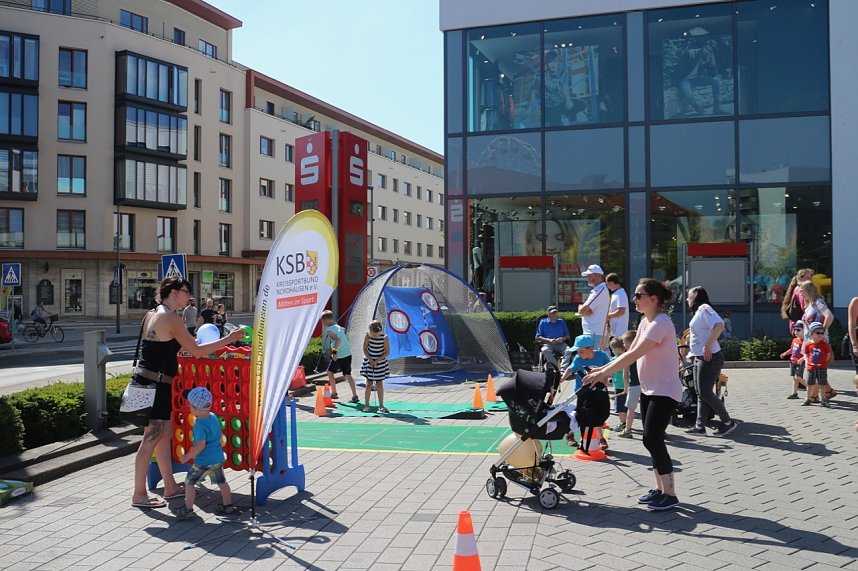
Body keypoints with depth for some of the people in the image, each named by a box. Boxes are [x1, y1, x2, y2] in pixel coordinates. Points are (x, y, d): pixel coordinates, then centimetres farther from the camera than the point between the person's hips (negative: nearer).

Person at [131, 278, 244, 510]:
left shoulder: (151, 315, 14)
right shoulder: (171, 318, -15)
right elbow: (197, 351, -15)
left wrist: (188, 343, 20)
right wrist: (229, 339, -10)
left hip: (148, 381, 10)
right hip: (156, 384, -10)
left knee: (165, 434, 15)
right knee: (151, 439, -1)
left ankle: (170, 487, 24)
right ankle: (139, 495, 7)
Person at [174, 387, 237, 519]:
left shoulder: (200, 425, -21)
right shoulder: (214, 417, 3)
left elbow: (200, 445, -25)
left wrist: (187, 456, -17)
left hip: (203, 461, -8)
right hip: (218, 457, 8)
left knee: (189, 482, 5)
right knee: (221, 481, 20)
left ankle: (188, 509, 8)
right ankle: (228, 506, 29)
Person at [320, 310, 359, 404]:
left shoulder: (329, 330, -8)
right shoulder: (338, 327, 17)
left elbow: (338, 340, -22)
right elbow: (346, 339, 19)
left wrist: (334, 352, -18)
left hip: (339, 356, -7)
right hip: (348, 354, 7)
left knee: (330, 372, 15)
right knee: (348, 375, 6)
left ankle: (334, 393, 20)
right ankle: (355, 396, -6)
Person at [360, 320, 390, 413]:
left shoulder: (384, 338, -17)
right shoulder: (368, 336, -12)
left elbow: (387, 352, -11)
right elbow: (365, 349, -4)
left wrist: (377, 361, -18)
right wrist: (370, 359, -15)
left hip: (380, 363, -1)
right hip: (369, 362, 1)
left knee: (380, 384, 3)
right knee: (369, 384, 2)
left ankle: (381, 405, 11)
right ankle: (366, 405, 10)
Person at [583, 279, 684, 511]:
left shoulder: (660, 323, -21)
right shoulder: (646, 321, 10)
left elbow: (634, 355, -27)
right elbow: (630, 352, 11)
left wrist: (604, 373, -27)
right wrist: (604, 369, 3)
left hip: (665, 391, -10)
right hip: (648, 389, 10)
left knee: (652, 439, -10)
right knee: (652, 440, 12)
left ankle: (670, 494, -1)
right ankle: (660, 488, 22)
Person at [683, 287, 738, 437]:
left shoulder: (704, 309, -13)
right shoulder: (698, 312, 17)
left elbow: (719, 325, -29)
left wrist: (707, 347, -27)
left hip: (709, 358, -10)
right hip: (699, 358, 10)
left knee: (705, 392, -7)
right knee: (701, 393, 8)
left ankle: (728, 422, 4)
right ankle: (699, 426, 10)